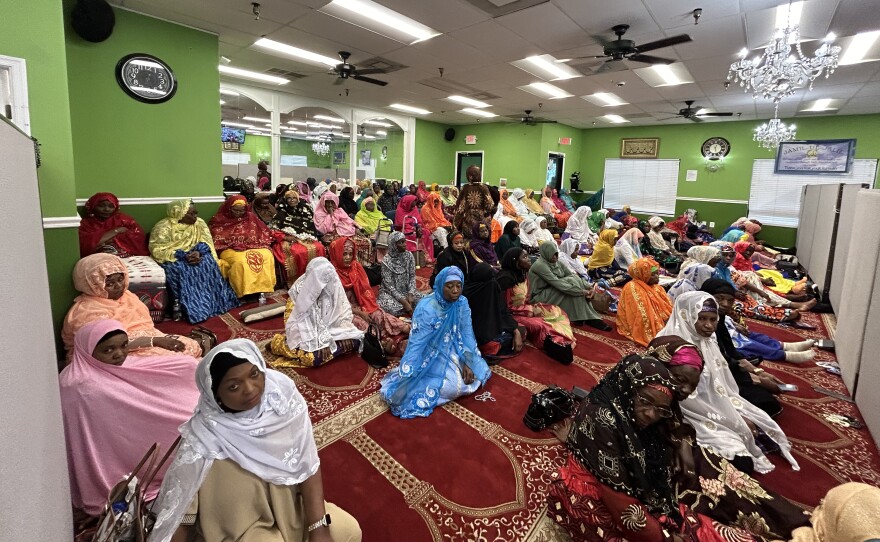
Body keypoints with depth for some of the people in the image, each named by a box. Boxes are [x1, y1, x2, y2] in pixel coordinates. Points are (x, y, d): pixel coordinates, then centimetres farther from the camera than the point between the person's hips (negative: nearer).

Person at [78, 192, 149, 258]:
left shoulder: (123, 219, 18)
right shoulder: (85, 223, 14)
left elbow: (139, 236, 3)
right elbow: (87, 244, -4)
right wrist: (117, 231, 0)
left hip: (128, 256, 0)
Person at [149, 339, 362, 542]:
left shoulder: (282, 393, -21)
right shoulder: (204, 437, -29)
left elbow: (308, 464, -17)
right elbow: (178, 505, -17)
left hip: (290, 501, 4)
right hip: (243, 523, -4)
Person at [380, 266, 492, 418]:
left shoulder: (462, 303, -11)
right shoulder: (426, 309, -28)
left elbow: (467, 333, -6)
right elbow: (416, 344, -28)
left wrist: (468, 363, -14)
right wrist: (406, 379, -29)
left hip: (453, 350, 6)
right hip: (431, 354, -6)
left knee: (478, 373, -2)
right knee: (453, 387, -19)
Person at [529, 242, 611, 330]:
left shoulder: (556, 262, 4)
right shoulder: (540, 265, -22)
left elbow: (572, 275, -1)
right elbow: (557, 283, -29)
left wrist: (588, 287, -17)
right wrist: (581, 291, -29)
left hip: (553, 291, 8)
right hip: (540, 297, -8)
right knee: (571, 282, -21)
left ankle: (589, 317, -16)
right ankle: (589, 318, -18)